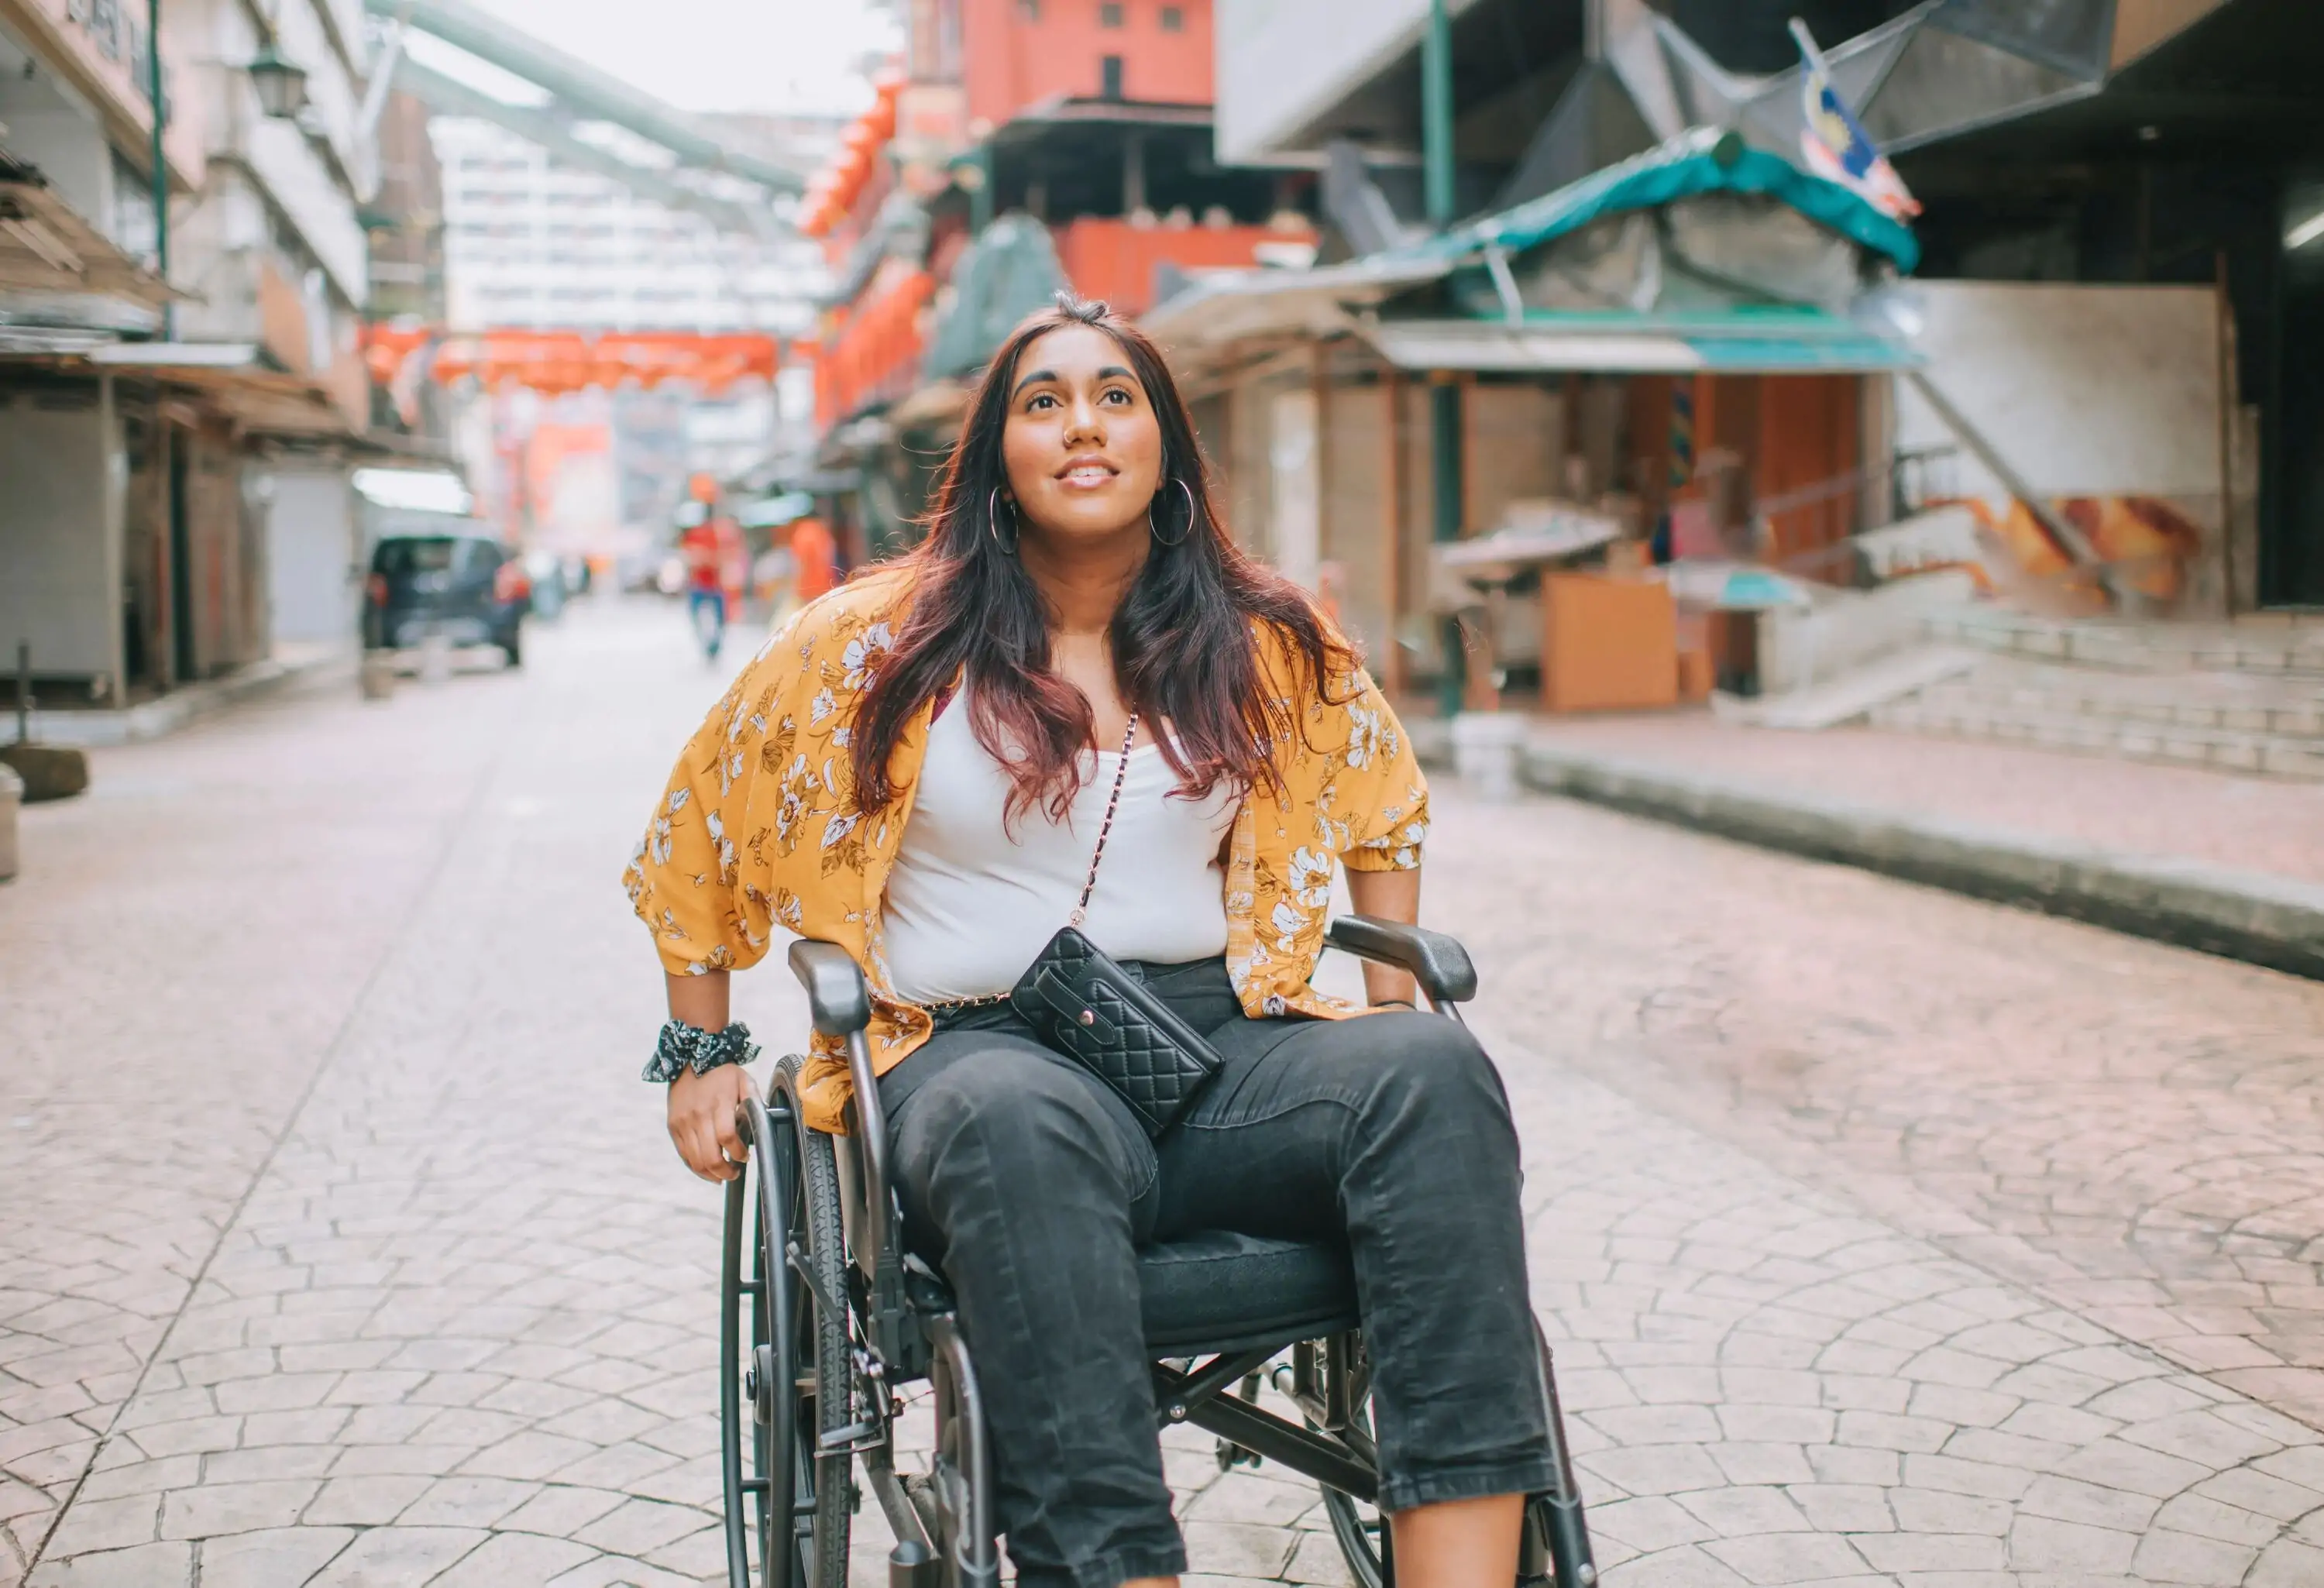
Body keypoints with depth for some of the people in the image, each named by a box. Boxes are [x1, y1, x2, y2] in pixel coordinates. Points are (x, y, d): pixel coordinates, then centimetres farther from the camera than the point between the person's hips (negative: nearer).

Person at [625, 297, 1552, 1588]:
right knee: (1021, 1129, -41)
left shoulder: (1265, 643, 12)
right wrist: (703, 1053, 16)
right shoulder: (880, 643, 4)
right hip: (981, 1052, -2)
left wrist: (1397, 998, 21)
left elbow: (1381, 799, 30)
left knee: (1434, 1074, -30)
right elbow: (697, 830, 17)